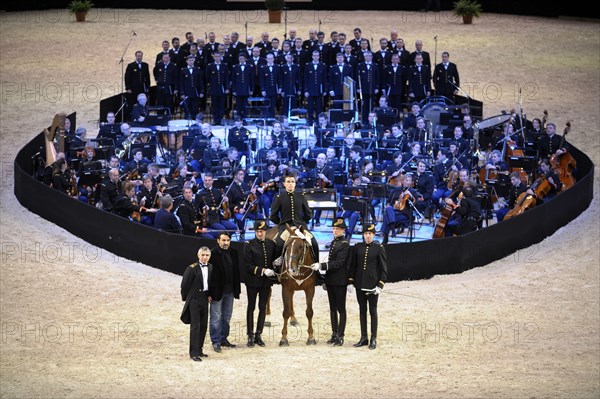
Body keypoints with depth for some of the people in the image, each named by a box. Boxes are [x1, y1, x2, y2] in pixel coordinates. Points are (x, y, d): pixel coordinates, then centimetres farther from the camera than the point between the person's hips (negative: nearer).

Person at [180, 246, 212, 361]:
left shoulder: (210, 268, 6)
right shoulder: (192, 268, -14)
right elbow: (185, 285, -8)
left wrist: (209, 295, 12)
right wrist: (185, 298, -1)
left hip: (204, 299, 6)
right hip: (194, 300, -6)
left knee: (203, 326, 9)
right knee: (195, 326, -7)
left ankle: (199, 350, 20)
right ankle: (194, 353, -4)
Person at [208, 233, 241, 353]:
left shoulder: (233, 253, 7)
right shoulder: (213, 254, -11)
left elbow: (237, 272, 12)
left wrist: (237, 290, 9)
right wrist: (210, 292, -16)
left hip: (230, 291, 6)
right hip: (217, 291, -6)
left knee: (226, 317, 14)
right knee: (216, 317, -1)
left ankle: (223, 339, 24)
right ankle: (216, 342, 3)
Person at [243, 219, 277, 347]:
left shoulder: (271, 244, 4)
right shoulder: (249, 245, -7)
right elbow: (248, 266, -11)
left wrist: (273, 271, -7)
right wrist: (262, 270, -20)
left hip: (266, 282, 3)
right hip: (253, 281, -3)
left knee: (263, 308, 7)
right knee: (251, 308, 4)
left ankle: (258, 335, 15)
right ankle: (250, 336, 8)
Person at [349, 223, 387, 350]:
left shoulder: (379, 248, -4)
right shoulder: (358, 247, 6)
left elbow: (383, 268, -4)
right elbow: (353, 265, 10)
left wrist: (380, 285, -11)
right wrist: (350, 282, 5)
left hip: (372, 285, -4)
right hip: (360, 285, 4)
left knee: (373, 311, 2)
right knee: (362, 311, 9)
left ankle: (373, 340, 7)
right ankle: (363, 338, 16)